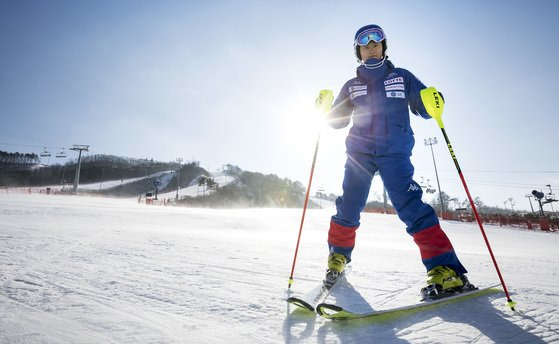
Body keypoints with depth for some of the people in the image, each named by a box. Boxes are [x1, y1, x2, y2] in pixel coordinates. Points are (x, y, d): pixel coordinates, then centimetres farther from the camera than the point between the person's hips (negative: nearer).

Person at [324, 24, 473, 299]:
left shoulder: (402, 77, 14)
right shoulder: (351, 86, 17)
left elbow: (424, 109, 10)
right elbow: (337, 121, 16)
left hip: (394, 152, -2)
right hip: (359, 152, 2)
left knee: (410, 207, -16)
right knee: (348, 207, -2)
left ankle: (446, 271, -13)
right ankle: (338, 257, 17)